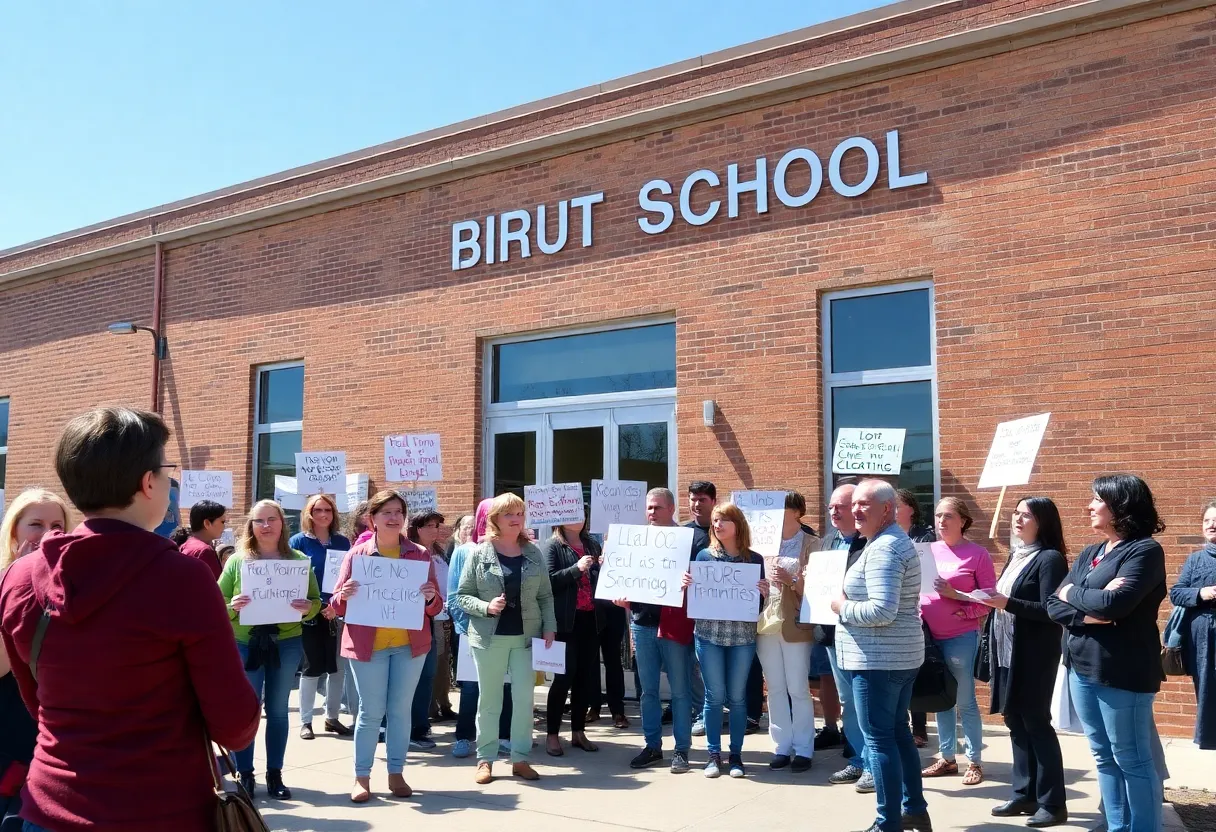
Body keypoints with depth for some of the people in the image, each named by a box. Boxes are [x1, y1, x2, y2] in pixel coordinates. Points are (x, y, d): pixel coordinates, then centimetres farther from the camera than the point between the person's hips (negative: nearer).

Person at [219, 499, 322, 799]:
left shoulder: (299, 560, 3)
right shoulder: (237, 560, 1)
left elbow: (316, 601, 3)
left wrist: (307, 608, -18)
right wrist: (231, 607, -20)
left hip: (287, 644, 1)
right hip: (245, 644, -1)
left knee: (278, 710, 10)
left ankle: (275, 775, 20)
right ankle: (245, 775, 14)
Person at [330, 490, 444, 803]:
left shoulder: (420, 554, 4)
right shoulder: (357, 554, 1)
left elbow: (436, 607, 5)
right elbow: (337, 605, 2)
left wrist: (431, 598, -17)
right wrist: (344, 596, -20)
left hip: (410, 644, 2)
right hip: (367, 644, -1)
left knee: (401, 709, 9)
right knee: (370, 712, 2)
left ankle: (396, 773, 20)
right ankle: (361, 777, 14)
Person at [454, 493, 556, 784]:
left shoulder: (533, 553, 4)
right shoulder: (479, 553, -4)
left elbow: (545, 596, 8)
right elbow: (462, 596, -2)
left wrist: (549, 627, -2)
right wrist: (486, 607, -18)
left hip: (526, 635, 2)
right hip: (490, 637, -2)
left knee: (524, 697, 3)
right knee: (489, 700, 7)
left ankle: (520, 758, 14)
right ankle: (485, 759, 17)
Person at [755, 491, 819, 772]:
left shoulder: (811, 544, 0)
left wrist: (791, 580, -22)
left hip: (795, 625, -4)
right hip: (765, 623, 4)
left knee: (798, 689, 1)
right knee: (775, 689, 9)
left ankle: (803, 749, 11)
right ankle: (782, 747, 18)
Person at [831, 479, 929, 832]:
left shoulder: (882, 549, -20)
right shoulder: (895, 540, 14)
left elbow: (881, 611, -29)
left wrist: (842, 607, -14)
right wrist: (851, 602, 10)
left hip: (878, 659, -11)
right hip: (899, 655, 11)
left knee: (879, 738, -2)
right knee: (898, 732, 18)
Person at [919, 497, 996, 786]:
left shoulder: (977, 554, -6)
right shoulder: (929, 551, 9)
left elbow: (989, 598, -7)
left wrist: (956, 596, -18)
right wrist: (917, 612, -1)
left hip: (961, 637, -5)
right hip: (929, 636, 5)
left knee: (965, 702, 1)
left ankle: (974, 762, 13)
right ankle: (947, 757, 23)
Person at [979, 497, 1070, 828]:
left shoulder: (1050, 559, -12)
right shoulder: (1016, 556, 14)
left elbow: (1051, 611, -19)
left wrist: (1008, 604, -26)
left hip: (1034, 655, -8)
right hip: (1007, 653, 8)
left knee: (1036, 723, -2)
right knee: (1016, 723, 11)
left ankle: (1053, 803, 9)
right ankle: (1025, 794, 20)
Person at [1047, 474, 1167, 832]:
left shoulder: (1145, 550, -10)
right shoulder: (1088, 553, 12)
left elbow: (1113, 604, -24)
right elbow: (1054, 606, 6)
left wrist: (1073, 592, -6)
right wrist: (1089, 613, -14)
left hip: (1122, 672, -7)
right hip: (1082, 668, 8)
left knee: (1132, 761, 2)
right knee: (1104, 758, 14)